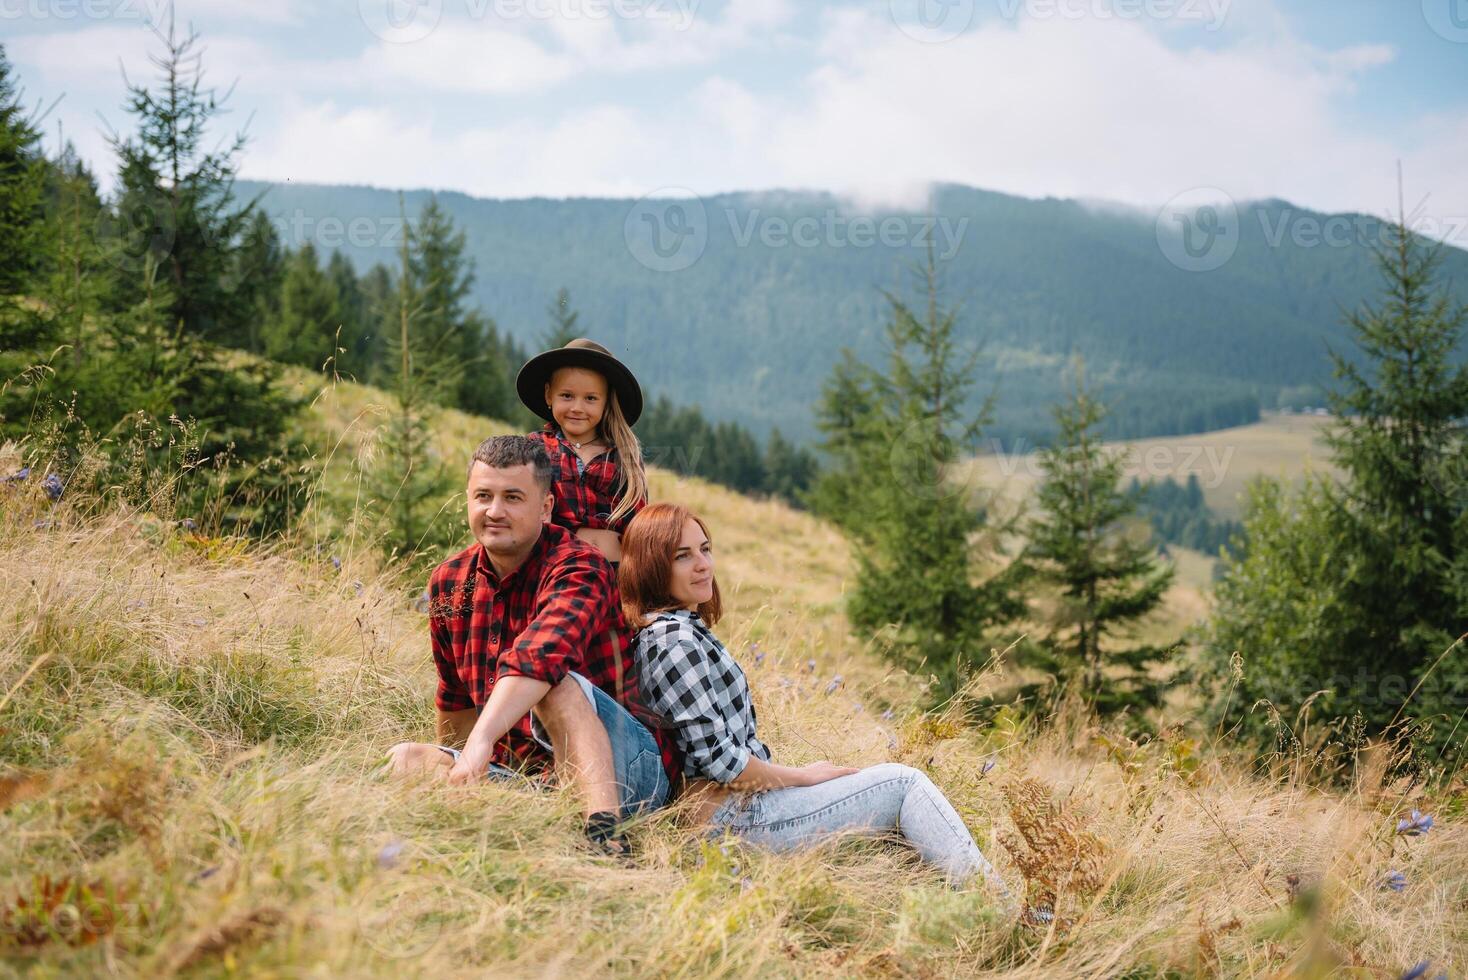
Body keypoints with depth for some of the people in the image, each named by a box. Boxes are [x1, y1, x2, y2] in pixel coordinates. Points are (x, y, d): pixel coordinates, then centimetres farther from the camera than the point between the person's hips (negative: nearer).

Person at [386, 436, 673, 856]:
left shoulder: (577, 567, -13)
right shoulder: (449, 583, 9)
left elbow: (540, 656, -35)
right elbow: (456, 698, 24)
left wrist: (482, 740, -46)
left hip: (625, 771, -6)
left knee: (557, 683, -32)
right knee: (406, 758, -14)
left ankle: (607, 833, -46)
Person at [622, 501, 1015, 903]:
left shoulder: (686, 629, 14)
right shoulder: (676, 639, -18)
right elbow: (716, 757, -21)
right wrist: (802, 776, -8)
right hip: (738, 815, -10)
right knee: (905, 783, -4)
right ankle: (1000, 907, 0)